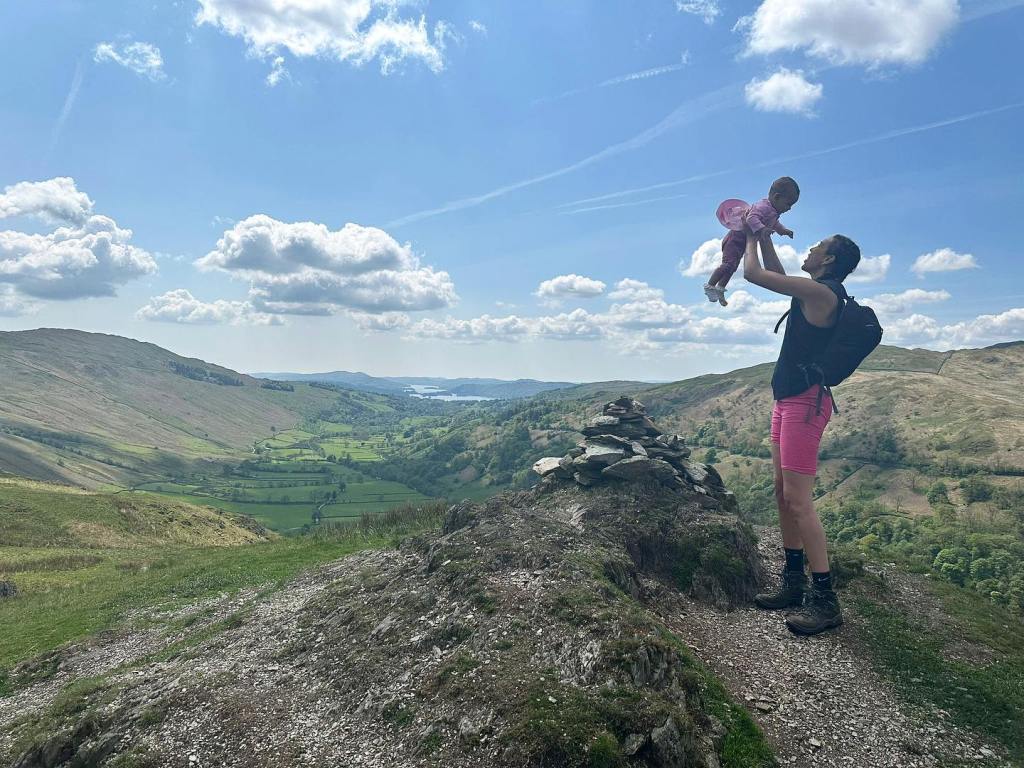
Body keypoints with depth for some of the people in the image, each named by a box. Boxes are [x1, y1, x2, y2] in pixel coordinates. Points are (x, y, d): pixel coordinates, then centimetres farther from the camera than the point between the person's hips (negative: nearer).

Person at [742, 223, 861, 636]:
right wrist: (765, 237, 26)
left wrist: (751, 238, 5)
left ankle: (824, 599, -3)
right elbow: (774, 273, 32)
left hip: (804, 402, -10)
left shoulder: (820, 291, -13)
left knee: (797, 500, -10)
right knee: (783, 493, 12)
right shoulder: (816, 293, 15)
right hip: (787, 401, 10)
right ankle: (794, 583, 21)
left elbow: (754, 273, -13)